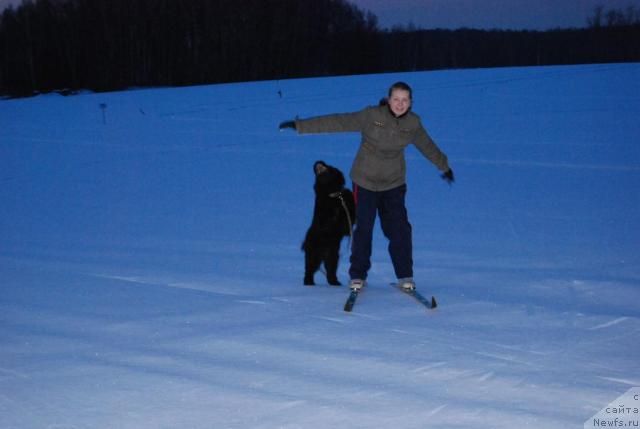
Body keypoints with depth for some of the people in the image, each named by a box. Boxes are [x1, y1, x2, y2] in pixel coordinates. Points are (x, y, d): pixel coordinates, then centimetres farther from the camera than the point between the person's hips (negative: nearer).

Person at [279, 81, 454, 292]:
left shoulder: (413, 123, -4)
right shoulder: (371, 116, -16)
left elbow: (427, 146, 16)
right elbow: (337, 122, -18)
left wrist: (444, 166, 31)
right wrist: (300, 126, -22)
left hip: (394, 184, 2)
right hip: (365, 181, -2)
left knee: (399, 228, -4)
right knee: (363, 229, 0)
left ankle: (405, 276, 9)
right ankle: (358, 275, 15)